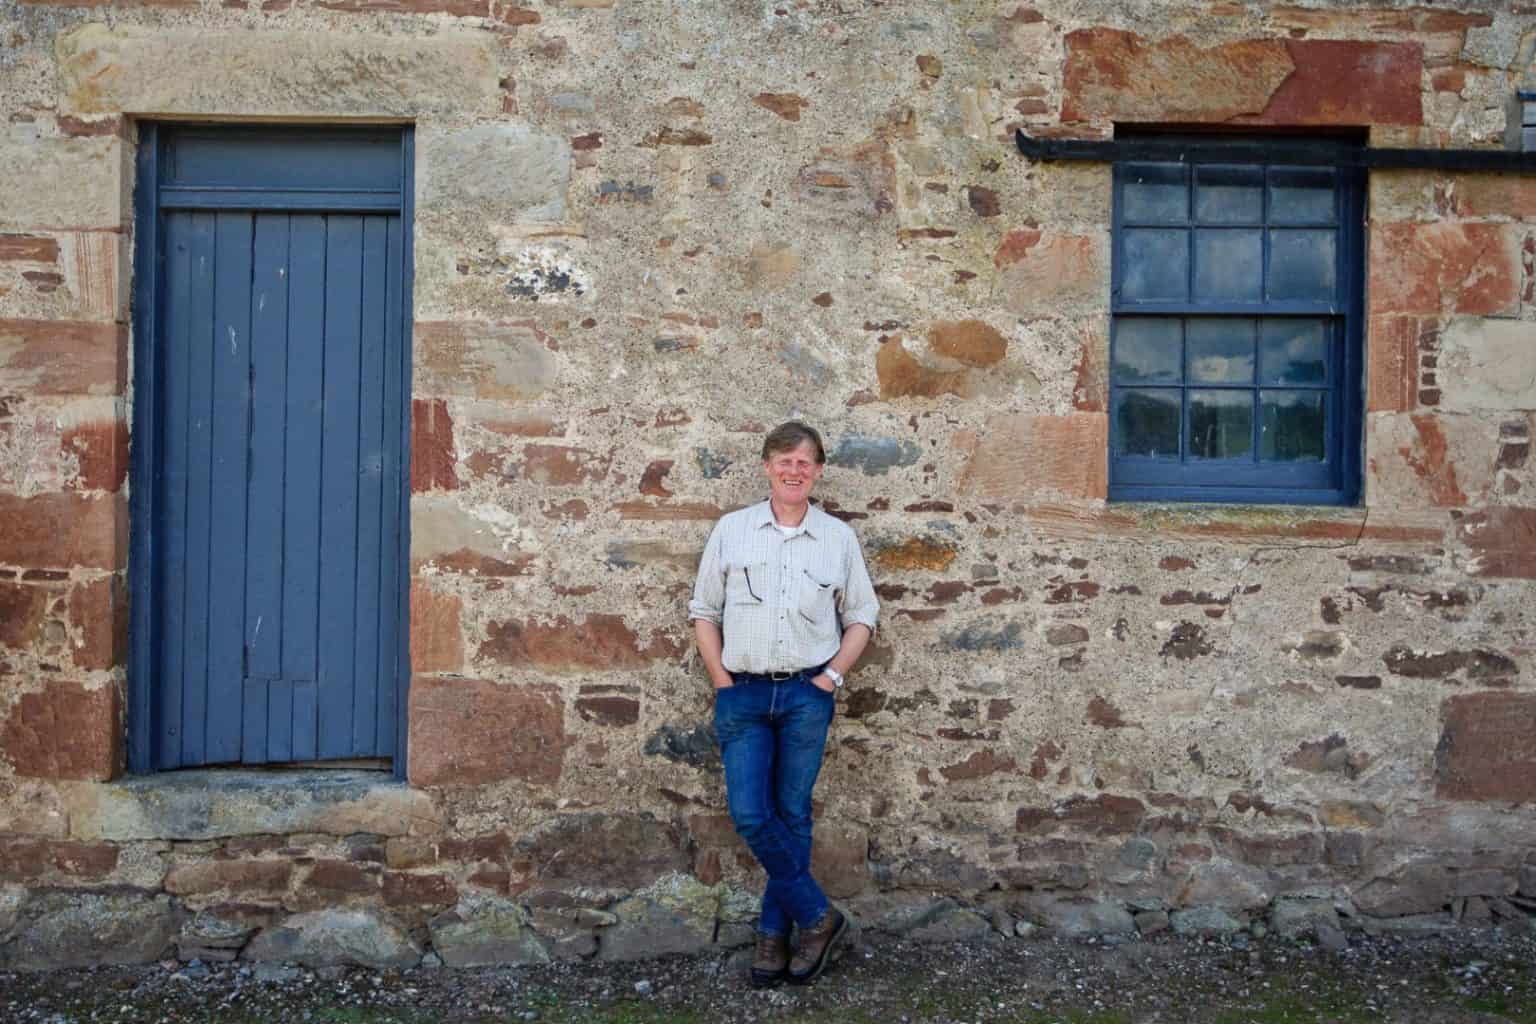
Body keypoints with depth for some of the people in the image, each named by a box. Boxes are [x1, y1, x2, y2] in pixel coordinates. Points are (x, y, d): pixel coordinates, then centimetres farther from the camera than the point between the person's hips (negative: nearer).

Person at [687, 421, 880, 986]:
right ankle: (818, 916, 12)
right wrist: (722, 682, 0)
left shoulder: (839, 537, 4)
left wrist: (832, 675, -2)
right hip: (743, 692, 1)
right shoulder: (731, 530, 4)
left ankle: (775, 930, 22)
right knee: (750, 814, -5)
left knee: (791, 815, 6)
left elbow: (861, 616, 10)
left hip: (807, 694, 0)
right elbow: (704, 611, 8)